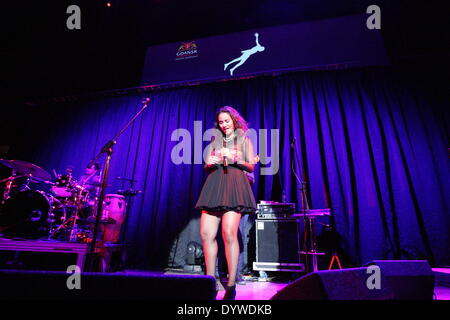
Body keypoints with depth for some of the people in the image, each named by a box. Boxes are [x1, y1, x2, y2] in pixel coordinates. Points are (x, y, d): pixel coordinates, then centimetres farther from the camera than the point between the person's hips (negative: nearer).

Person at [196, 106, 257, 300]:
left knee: (229, 233, -18)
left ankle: (231, 285, -8)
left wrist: (235, 159, -8)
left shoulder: (244, 140, 16)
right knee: (206, 234, -6)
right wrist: (210, 163, -1)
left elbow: (251, 167, 8)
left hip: (234, 185, -4)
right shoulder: (215, 141, 24)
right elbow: (206, 167, 22)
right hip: (214, 186, 4)